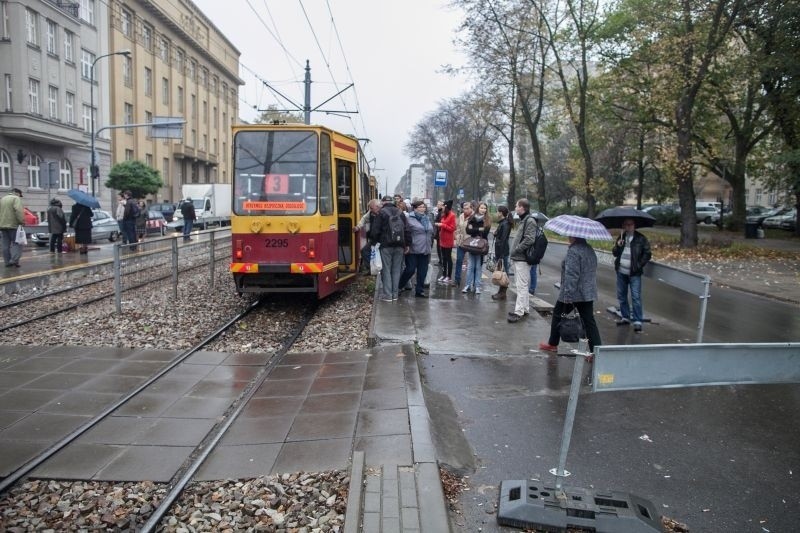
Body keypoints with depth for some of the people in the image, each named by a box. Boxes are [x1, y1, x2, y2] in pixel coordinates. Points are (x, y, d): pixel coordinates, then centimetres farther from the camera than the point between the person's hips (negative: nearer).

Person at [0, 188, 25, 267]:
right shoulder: (16, 198, -5)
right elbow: (18, 211, -20)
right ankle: (14, 259, -17)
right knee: (16, 242, -4)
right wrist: (22, 221, -17)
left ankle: (7, 261, 8)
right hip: (13, 225, -7)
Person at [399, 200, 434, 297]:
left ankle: (419, 290, 17)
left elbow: (431, 234, 22)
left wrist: (429, 246, 20)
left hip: (425, 250, 6)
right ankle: (398, 287, 17)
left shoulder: (427, 219, 15)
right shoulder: (410, 219, -8)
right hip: (413, 250, -6)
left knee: (422, 272, 8)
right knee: (410, 270, -2)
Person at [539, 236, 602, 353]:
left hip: (573, 292, -7)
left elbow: (571, 275, -24)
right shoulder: (590, 249, 9)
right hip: (588, 293, 7)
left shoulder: (573, 251, -19)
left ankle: (552, 344, 26)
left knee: (558, 314, 14)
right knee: (589, 321, 6)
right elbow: (593, 271, 18)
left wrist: (568, 296, -24)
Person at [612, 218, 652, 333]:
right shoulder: (621, 238, 10)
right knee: (621, 296, 12)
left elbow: (647, 254, -1)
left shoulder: (641, 239, -4)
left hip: (634, 273, -5)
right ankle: (625, 317, 25)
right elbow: (614, 253, 11)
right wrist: (617, 246, -9)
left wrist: (639, 266, -10)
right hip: (621, 271, 5)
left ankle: (637, 321, -5)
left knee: (636, 297, -8)